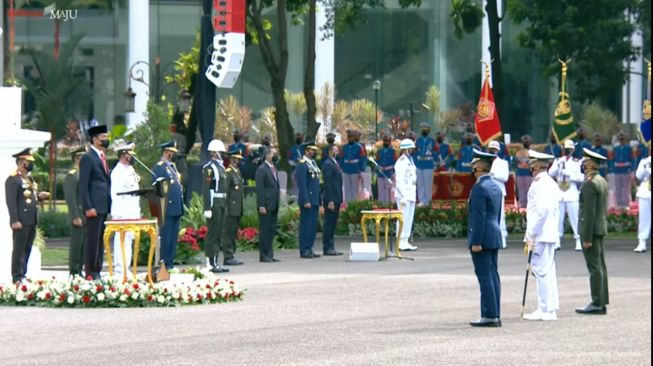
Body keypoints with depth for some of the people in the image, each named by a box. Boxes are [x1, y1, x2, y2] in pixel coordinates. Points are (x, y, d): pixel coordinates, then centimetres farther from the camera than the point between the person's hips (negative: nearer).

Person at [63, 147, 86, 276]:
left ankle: (79, 271, 12)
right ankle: (74, 273, -4)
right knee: (76, 245, -6)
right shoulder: (71, 176, -8)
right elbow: (71, 199, -14)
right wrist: (76, 217, -19)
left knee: (83, 246, 8)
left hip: (87, 217, 8)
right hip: (78, 217, -8)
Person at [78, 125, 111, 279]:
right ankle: (90, 273, -5)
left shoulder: (102, 157, 19)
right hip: (94, 206, -9)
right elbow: (83, 185, -12)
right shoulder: (87, 158, -7)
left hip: (104, 206, 9)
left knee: (101, 239, 9)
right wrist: (88, 207, -18)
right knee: (92, 239, -7)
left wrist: (109, 204, 15)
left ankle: (97, 272, 13)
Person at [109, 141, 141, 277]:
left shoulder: (130, 169, 16)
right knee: (122, 240, -8)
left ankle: (126, 269, 18)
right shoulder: (118, 171, -13)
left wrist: (137, 212, 18)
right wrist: (118, 213, -22)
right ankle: (119, 272, -7)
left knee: (129, 240, 12)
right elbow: (116, 194, -18)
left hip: (132, 211, 9)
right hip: (122, 212, -9)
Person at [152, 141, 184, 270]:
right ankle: (164, 263, -5)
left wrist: (181, 205, 19)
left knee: (174, 236, 10)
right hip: (167, 207, -9)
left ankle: (170, 262, 14)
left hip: (176, 208, 9)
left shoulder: (172, 166, 19)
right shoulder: (159, 167, -9)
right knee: (166, 236, -7)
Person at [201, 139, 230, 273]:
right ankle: (211, 264, -6)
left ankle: (215, 263, 15)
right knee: (212, 234, -7)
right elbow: (206, 189, -17)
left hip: (221, 205, 9)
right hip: (213, 204, -9)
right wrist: (207, 208, -21)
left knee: (219, 234, 10)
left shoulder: (221, 167, 17)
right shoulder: (209, 168, -12)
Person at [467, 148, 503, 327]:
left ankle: (489, 316, -8)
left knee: (485, 277, -8)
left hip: (482, 238, -9)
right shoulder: (496, 187, 14)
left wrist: (476, 242, -19)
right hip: (495, 238, 9)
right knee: (493, 276, 10)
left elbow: (479, 217, -19)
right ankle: (495, 315, 10)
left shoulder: (479, 188, -15)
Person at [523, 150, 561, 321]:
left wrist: (531, 235, -17)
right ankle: (550, 308, 15)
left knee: (541, 270, -9)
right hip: (551, 234, 10)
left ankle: (545, 310, -9)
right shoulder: (552, 184, 18)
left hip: (541, 236, -10)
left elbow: (541, 210, -21)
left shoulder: (540, 184, -12)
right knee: (548, 272, 12)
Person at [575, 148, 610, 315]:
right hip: (601, 228, 10)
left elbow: (589, 212, -20)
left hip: (591, 229, -10)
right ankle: (602, 302, 13)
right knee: (600, 266, 11)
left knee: (595, 267, -9)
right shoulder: (602, 181, 14)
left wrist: (587, 237, -19)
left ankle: (597, 304, -9)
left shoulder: (589, 184, -17)